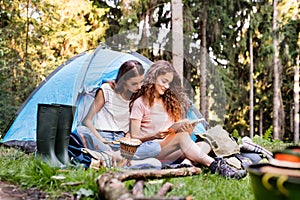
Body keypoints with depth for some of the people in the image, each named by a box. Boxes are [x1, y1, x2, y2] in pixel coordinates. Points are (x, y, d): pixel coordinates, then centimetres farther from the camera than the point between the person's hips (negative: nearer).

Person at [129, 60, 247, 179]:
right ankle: (215, 166, -44)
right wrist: (156, 134, -20)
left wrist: (188, 131, -9)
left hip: (170, 153, 6)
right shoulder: (140, 103, 0)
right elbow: (134, 135, -5)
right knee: (182, 136, -33)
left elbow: (178, 127, 14)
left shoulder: (170, 102, 20)